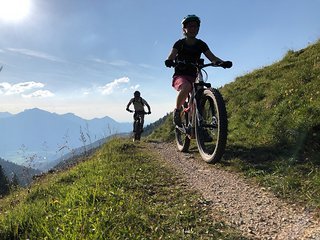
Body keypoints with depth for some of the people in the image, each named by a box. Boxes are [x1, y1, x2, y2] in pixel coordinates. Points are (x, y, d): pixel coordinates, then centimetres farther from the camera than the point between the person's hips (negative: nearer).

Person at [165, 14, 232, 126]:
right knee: (186, 87, -37)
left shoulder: (201, 44, 6)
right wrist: (169, 62, -40)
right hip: (180, 76, -3)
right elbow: (170, 57, -15)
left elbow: (212, 57, -4)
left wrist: (222, 62, -25)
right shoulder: (180, 43, -1)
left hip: (194, 77, 4)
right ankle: (177, 111, -15)